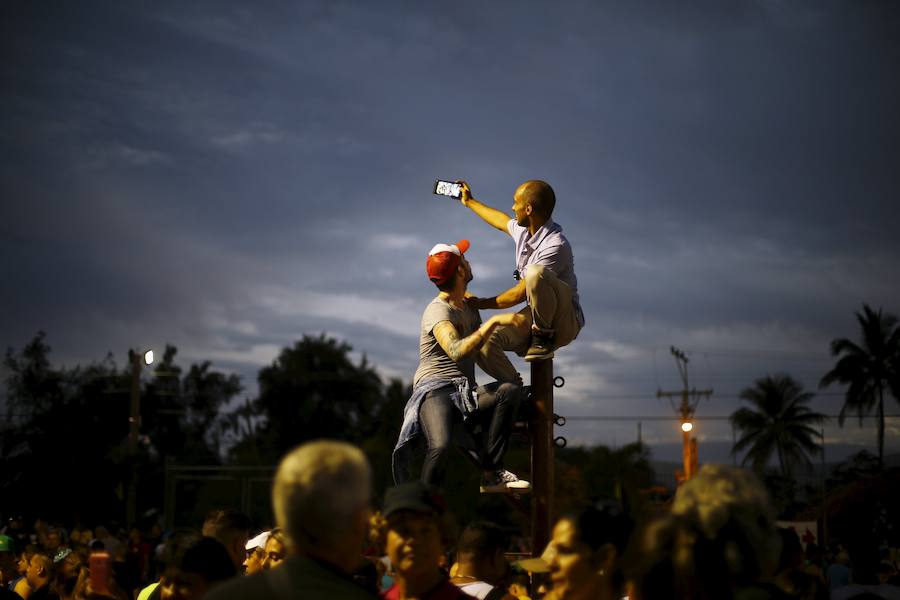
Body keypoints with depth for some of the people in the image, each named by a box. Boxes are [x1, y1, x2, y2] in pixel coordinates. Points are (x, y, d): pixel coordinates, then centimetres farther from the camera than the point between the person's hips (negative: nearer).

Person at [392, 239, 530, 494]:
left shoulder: (469, 308, 22)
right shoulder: (438, 311, -6)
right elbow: (457, 352, -26)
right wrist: (494, 321, -28)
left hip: (465, 395, 7)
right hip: (435, 390, -7)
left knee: (511, 390, -24)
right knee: (441, 446, -38)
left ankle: (491, 474, -22)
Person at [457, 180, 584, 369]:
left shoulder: (556, 245, -22)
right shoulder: (523, 230, 4)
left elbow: (520, 294, -18)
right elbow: (501, 221, 31)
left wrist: (482, 303, -6)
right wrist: (469, 202, 46)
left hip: (563, 322, -7)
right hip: (533, 318, 7)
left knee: (535, 273, -36)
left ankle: (544, 339, -19)